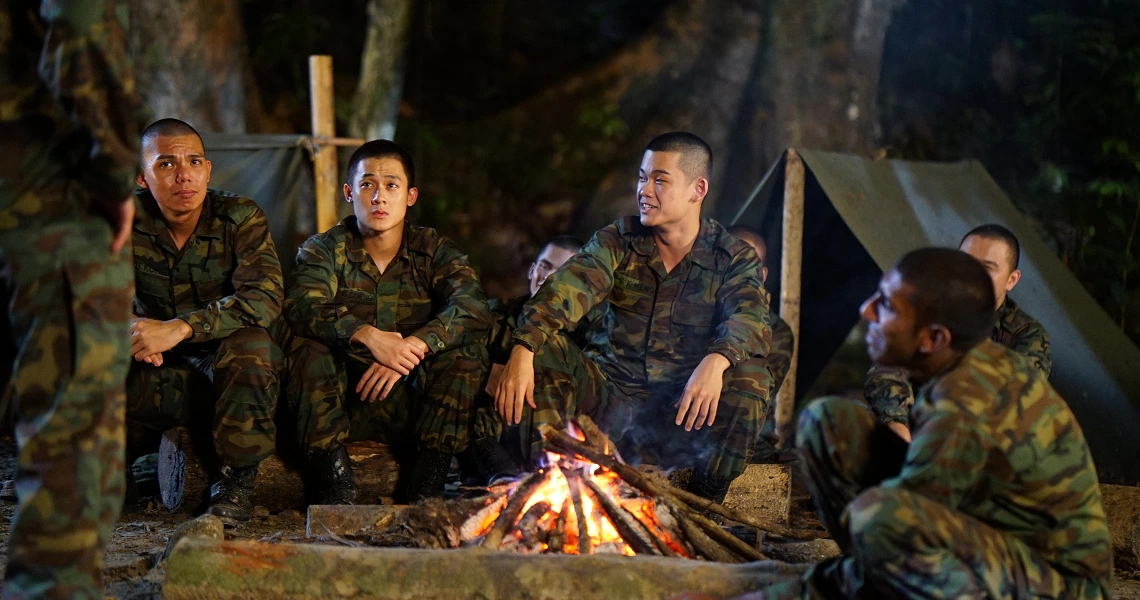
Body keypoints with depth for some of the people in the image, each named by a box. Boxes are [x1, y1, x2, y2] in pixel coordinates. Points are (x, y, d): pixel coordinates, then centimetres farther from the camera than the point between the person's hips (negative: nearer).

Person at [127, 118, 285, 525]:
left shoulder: (241, 217, -11)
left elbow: (265, 297, -27)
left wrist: (180, 328, -40)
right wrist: (129, 327, -33)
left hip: (228, 358, -1)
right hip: (163, 369, 1)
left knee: (249, 344, -37)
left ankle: (237, 477, -19)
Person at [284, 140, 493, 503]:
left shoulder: (434, 250, 4)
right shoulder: (325, 250, 2)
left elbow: (473, 308, -16)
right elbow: (302, 306, -20)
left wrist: (414, 345, -32)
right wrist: (368, 336, -36)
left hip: (415, 406, 1)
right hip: (343, 404, 0)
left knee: (467, 347, -23)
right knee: (308, 343, -25)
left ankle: (429, 481, -23)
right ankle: (332, 479, -25)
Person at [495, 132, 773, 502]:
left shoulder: (733, 258, 0)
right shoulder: (618, 242, 3)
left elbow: (750, 319, -20)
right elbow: (566, 291, -15)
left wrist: (715, 361, -44)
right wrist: (522, 352, -34)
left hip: (682, 416, -1)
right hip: (610, 398, 2)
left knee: (749, 380, -30)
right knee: (543, 347, -20)